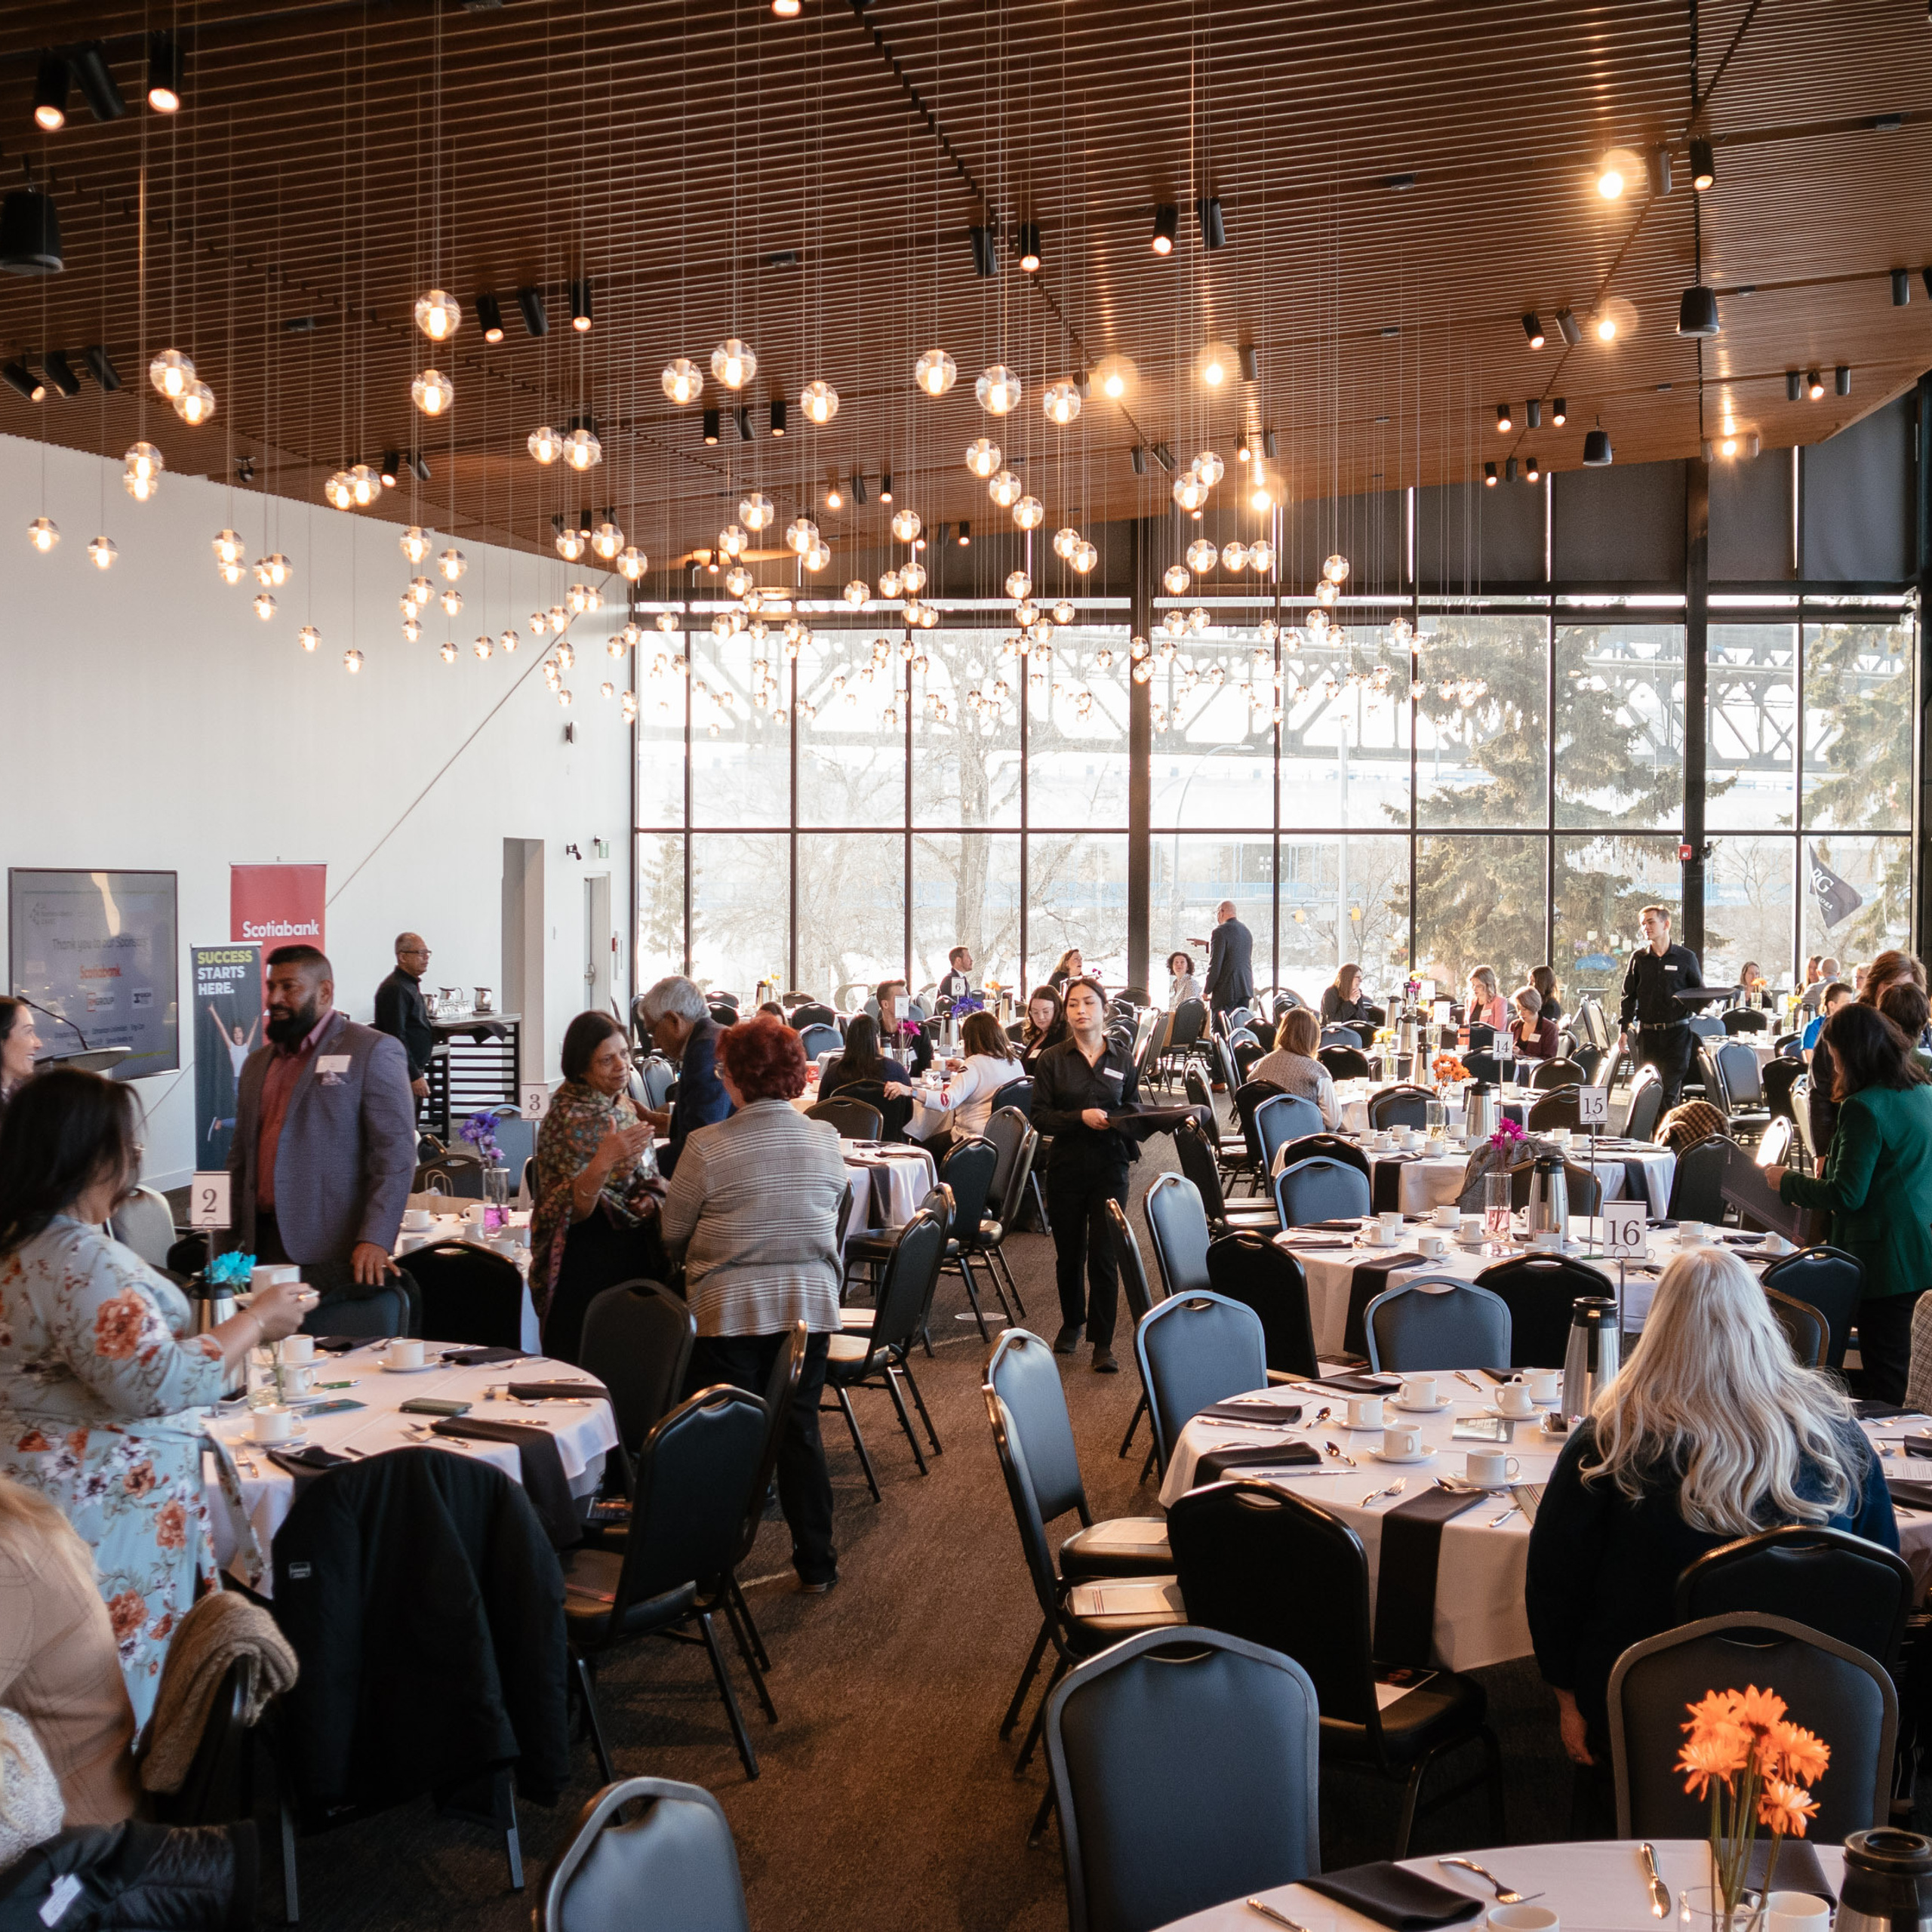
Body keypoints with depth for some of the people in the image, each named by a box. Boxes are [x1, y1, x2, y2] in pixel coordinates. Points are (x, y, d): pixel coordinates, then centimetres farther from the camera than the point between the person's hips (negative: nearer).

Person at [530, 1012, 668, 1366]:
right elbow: (573, 1209, -21)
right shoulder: (569, 1119, -15)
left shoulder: (621, 1104, 8)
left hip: (633, 1256, 7)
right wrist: (602, 1163, -37)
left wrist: (649, 1199, -1)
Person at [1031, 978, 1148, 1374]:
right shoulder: (1052, 1060, 1)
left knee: (1104, 1254, -7)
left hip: (1110, 1166, 0)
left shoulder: (1122, 1059, 5)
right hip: (1066, 1165, 1)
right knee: (1069, 1252, 12)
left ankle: (1103, 1342, -2)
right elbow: (1039, 1116, -3)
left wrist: (1123, 1123, -9)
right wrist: (1080, 1117, -18)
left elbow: (1134, 1109, 14)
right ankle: (1072, 1323, 35)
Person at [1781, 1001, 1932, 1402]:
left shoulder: (1863, 1107, -18)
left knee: (1886, 1383, -1)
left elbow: (1847, 1195, -18)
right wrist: (1829, 1173, 26)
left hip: (1887, 1262, -8)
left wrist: (1786, 1182, -3)